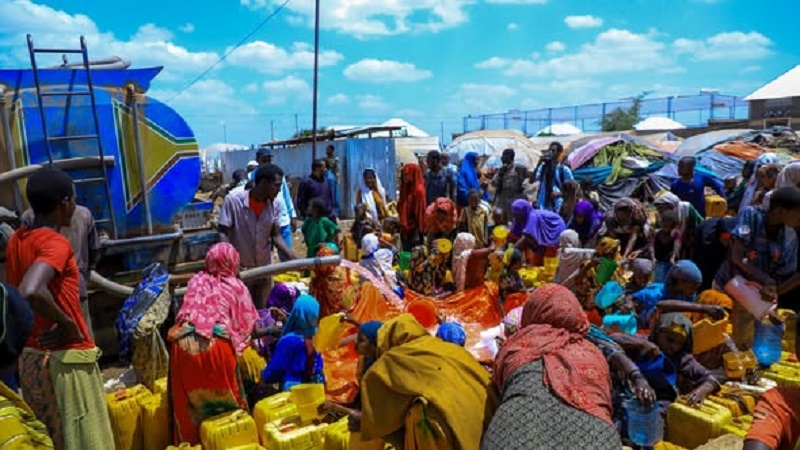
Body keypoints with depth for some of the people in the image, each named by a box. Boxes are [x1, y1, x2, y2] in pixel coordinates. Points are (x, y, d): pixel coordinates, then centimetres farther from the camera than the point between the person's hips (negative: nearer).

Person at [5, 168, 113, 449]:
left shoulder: (16, 240, 6)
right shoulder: (56, 243, -20)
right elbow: (30, 292, -36)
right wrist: (68, 324, -22)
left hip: (30, 357, 8)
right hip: (66, 359, -8)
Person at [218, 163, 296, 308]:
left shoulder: (273, 204, -4)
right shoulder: (233, 200, -17)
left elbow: (276, 236, 1)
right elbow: (223, 233, -14)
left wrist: (292, 256, -15)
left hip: (264, 270, 4)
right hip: (240, 270, -4)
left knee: (262, 312, 16)